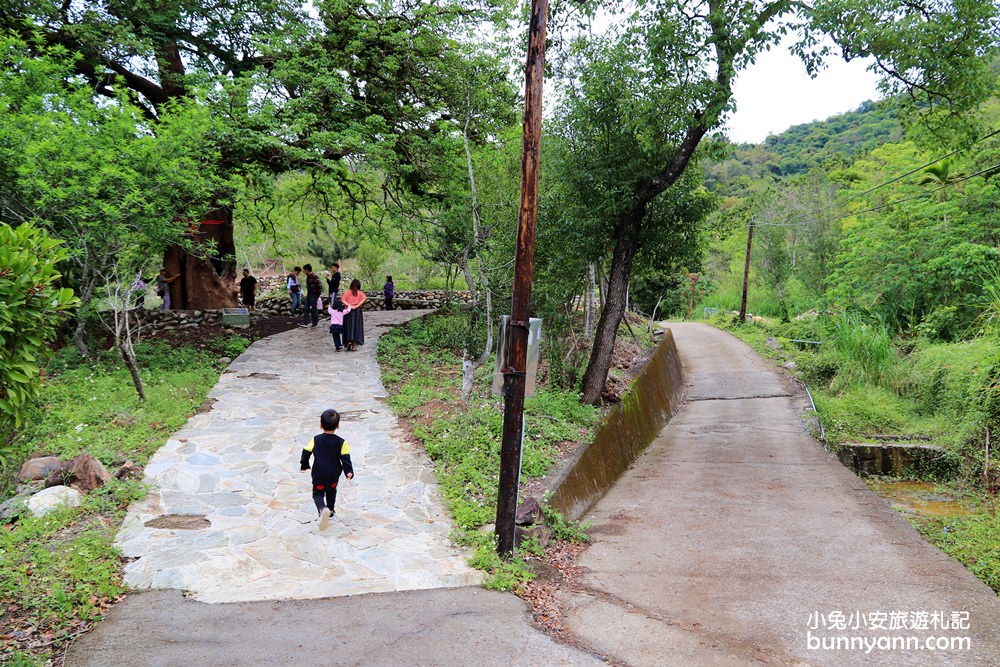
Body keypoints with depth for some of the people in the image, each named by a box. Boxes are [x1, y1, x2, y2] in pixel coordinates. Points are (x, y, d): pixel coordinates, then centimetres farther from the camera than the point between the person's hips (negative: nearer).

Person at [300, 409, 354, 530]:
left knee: (318, 493, 7)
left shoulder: (316, 440, -8)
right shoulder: (341, 442, -11)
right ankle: (330, 509, 38)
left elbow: (306, 452, -2)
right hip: (334, 475, 1)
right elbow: (345, 458, -15)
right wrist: (349, 471, -11)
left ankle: (322, 509, -21)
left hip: (318, 475, -1)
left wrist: (304, 464, 14)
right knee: (331, 492, 27)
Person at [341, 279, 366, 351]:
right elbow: (364, 299, -16)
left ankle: (349, 341, -7)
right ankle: (355, 345, 1)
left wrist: (350, 306, -13)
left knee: (349, 326, 7)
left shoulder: (347, 292, 4)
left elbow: (343, 300, -9)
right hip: (357, 311, 0)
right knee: (357, 326, 3)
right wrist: (357, 306, -15)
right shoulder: (360, 293, 2)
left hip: (349, 310, 0)